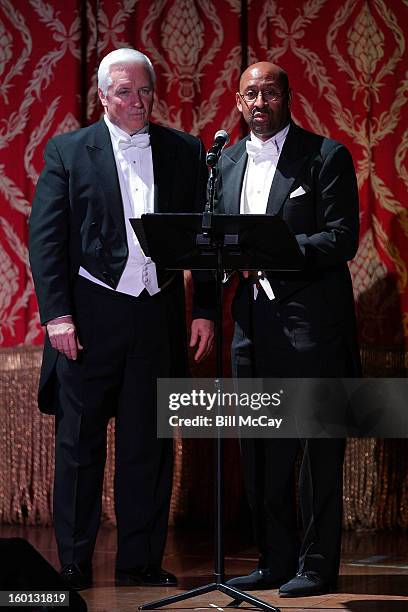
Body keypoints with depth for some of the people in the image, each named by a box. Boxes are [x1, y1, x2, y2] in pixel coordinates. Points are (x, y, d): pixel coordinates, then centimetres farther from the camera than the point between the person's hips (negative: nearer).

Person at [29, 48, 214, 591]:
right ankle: (74, 565, 13)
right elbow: (45, 237, -2)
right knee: (80, 443, 4)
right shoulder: (67, 151, 2)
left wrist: (204, 311, 1)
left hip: (159, 316, 2)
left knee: (149, 445, 7)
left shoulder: (185, 152, 8)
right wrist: (56, 313, -11)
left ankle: (141, 562, 16)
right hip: (91, 316, -2)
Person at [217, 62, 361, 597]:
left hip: (311, 323, -6)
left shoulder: (326, 156, -3)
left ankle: (317, 565, 6)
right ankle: (275, 562, 18)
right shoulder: (227, 162, 15)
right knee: (261, 451, 9)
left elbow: (342, 239, -10)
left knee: (319, 449, -1)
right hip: (253, 324, 6)